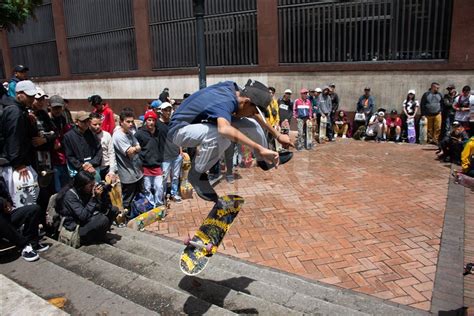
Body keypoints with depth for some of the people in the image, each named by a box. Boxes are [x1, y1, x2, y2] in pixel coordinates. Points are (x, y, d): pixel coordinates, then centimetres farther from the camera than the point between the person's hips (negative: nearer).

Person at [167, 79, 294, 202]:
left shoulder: (232, 87, -8)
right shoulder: (224, 102, -34)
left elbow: (254, 113, 8)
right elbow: (224, 129, -58)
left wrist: (277, 135, 11)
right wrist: (259, 149, -60)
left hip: (201, 123, 9)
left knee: (251, 123, 2)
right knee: (222, 136, -39)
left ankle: (265, 160, 22)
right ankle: (197, 174, -17)